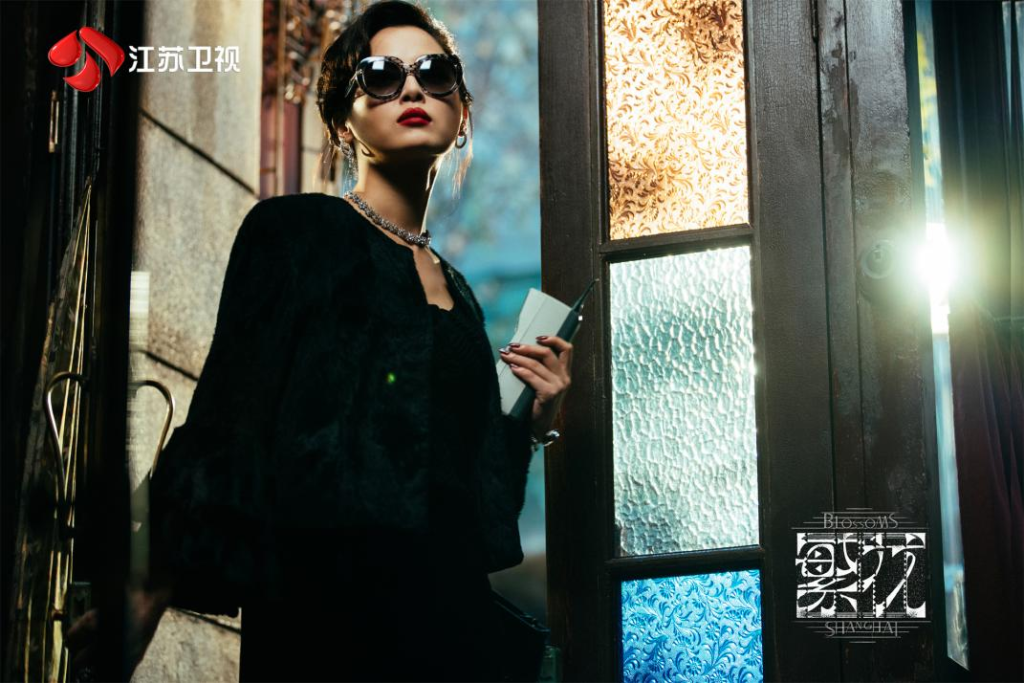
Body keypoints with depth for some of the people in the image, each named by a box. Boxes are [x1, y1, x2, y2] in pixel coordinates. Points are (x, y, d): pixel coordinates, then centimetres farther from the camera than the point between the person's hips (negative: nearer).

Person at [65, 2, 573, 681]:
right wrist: (156, 588, -14)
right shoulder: (295, 230, 3)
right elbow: (231, 410, -7)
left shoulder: (455, 287, 20)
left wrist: (534, 422, 6)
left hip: (450, 599, 6)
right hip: (325, 594, -6)